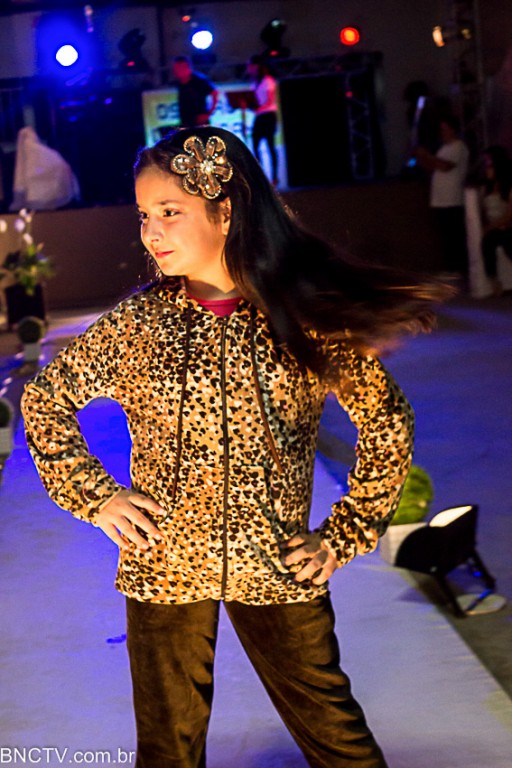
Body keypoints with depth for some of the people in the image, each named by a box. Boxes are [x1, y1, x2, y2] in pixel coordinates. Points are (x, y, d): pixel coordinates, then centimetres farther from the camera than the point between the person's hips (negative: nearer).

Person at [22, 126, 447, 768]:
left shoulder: (305, 317, -6)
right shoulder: (135, 325, -3)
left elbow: (387, 424, 3)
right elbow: (44, 400, 9)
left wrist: (344, 535, -1)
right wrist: (95, 495, -1)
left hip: (278, 566, -1)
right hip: (164, 564, 1)